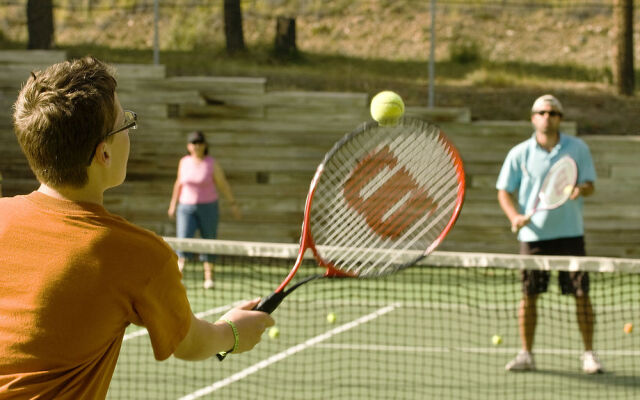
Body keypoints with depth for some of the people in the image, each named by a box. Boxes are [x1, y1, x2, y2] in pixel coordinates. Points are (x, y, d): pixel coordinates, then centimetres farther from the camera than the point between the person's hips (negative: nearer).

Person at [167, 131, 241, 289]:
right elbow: (179, 183, 16)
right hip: (186, 206, 2)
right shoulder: (184, 162, 3)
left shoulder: (212, 164, -6)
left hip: (208, 206, -2)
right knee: (183, 239, -14)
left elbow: (223, 185, -1)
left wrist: (233, 204, -3)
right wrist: (173, 204, 19)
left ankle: (208, 277, 11)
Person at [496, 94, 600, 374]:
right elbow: (504, 191, 5)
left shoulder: (578, 148, 3)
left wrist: (582, 189, -19)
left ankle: (589, 354, 7)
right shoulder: (519, 154, 2)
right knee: (529, 295, 1)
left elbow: (589, 185, 5)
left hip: (570, 233, 0)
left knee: (581, 293, -2)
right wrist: (515, 216, -13)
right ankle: (526, 354, 12)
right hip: (533, 234, 0)